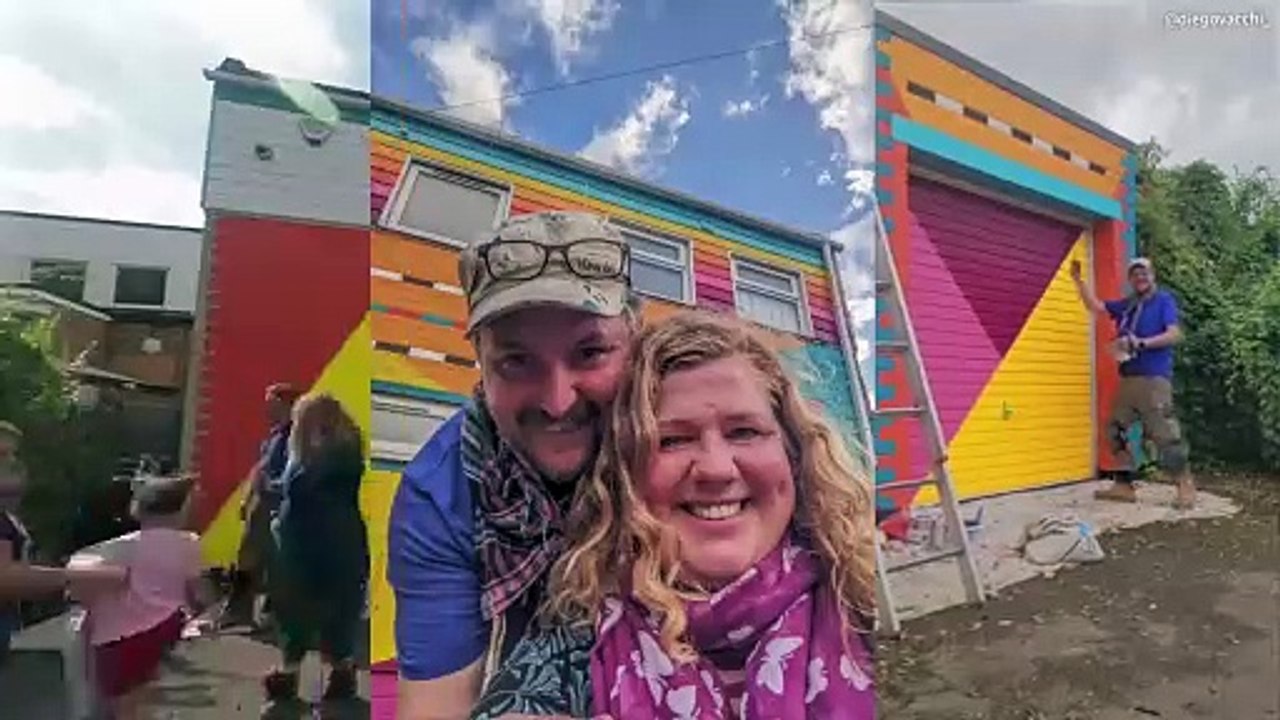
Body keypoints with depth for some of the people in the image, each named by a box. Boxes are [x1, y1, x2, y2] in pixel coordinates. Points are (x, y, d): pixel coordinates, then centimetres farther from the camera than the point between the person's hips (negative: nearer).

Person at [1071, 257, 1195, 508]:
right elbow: (1094, 305, 19)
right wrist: (1078, 279, 11)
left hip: (1155, 379, -7)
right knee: (1116, 431, 7)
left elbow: (1175, 334, -10)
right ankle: (1124, 485, 14)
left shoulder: (1164, 300, -1)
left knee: (1165, 434, -9)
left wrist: (1142, 343, -20)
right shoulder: (1126, 305, 16)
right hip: (1128, 378, 7)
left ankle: (1186, 487, 4)